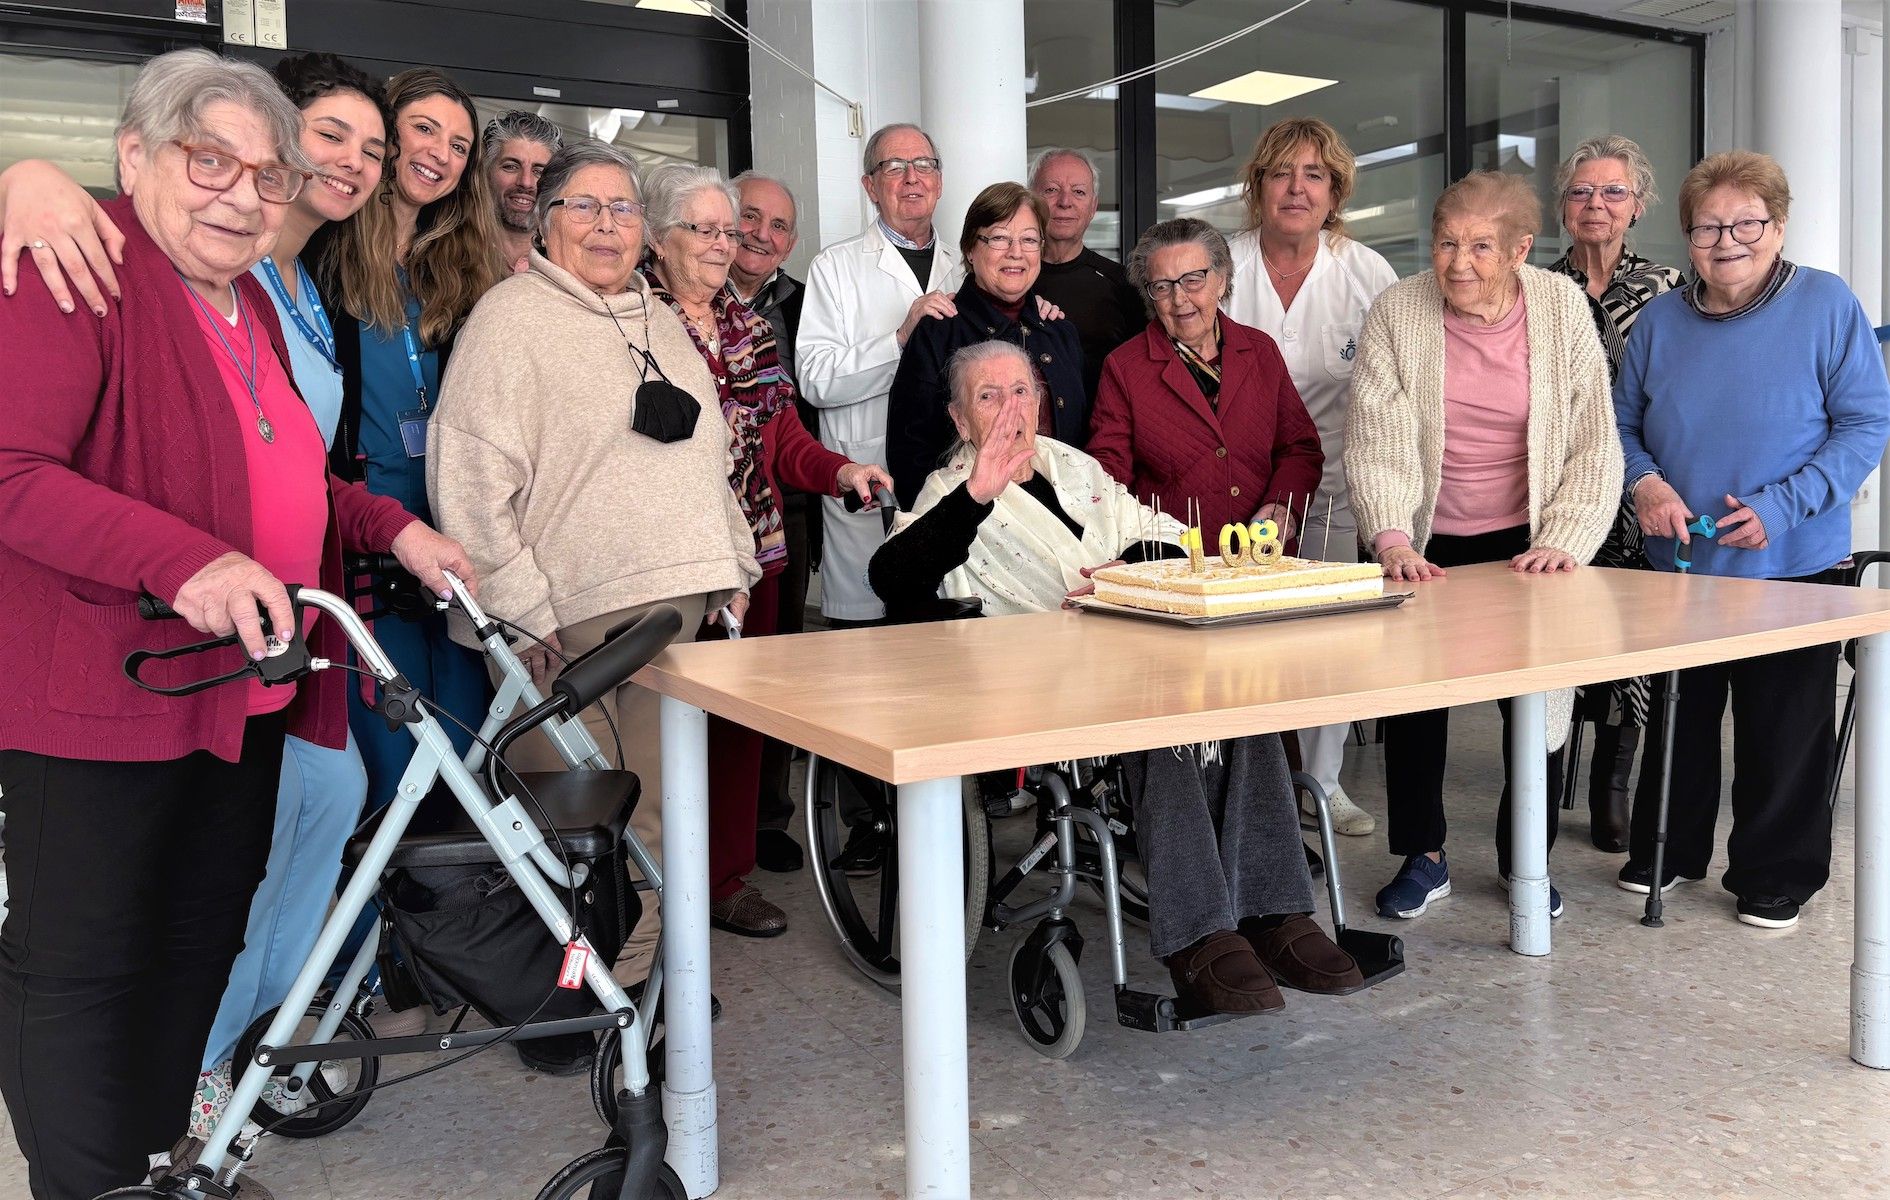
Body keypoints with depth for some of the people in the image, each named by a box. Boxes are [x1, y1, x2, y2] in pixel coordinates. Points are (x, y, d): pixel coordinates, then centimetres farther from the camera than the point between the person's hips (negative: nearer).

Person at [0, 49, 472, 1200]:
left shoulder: (250, 304, 16)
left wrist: (391, 527, 15)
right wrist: (187, 561, -34)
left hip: (245, 686, 9)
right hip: (103, 691, -9)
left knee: (202, 942, 19)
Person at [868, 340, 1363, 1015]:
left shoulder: (1077, 467, 28)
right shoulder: (951, 495, 10)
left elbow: (1168, 537, 25)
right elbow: (890, 580, -11)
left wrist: (1129, 564, 1)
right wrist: (978, 494, -23)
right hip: (1042, 677, -5)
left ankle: (1273, 915, -24)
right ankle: (1196, 939, -34)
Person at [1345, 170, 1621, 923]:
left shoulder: (1563, 308, -3)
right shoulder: (1396, 313, -6)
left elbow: (1594, 443, -2)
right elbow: (1375, 440, -12)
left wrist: (1565, 541, -13)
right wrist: (1390, 538, -25)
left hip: (1525, 545, 1)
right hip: (1425, 547, 0)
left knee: (1538, 698, 2)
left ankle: (1524, 859, 23)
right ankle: (1422, 856, 21)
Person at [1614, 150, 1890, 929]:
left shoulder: (1827, 305, -7)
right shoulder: (1660, 319, 4)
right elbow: (1623, 420, 9)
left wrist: (1782, 506, -20)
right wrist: (1645, 481, -12)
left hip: (1791, 565, -3)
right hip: (1678, 562, 4)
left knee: (1783, 731, 6)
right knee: (1678, 717, 16)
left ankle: (1776, 875, 23)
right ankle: (1669, 852, 33)